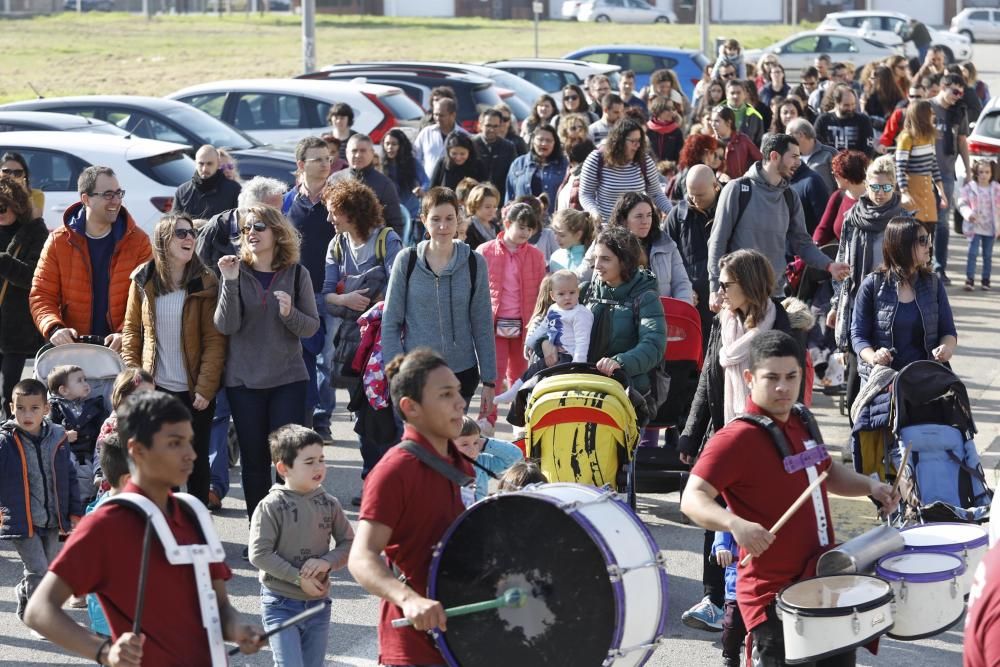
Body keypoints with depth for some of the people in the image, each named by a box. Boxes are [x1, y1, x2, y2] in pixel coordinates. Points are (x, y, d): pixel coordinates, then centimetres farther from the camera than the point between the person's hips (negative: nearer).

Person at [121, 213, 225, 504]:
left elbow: (215, 340, -9)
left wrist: (206, 387, -14)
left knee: (197, 461, 6)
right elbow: (131, 330, 8)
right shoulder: (144, 280, 1)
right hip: (155, 388, 2)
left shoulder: (205, 283, -6)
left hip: (194, 392, -2)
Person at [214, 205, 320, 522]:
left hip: (288, 378, -1)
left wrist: (289, 313, -19)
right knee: (253, 458, 6)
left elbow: (312, 326, 1)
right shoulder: (236, 272, 0)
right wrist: (230, 283, -21)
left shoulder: (296, 274, 0)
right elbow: (225, 326, -10)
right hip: (244, 379, 1)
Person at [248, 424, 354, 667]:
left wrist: (327, 561, -14)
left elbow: (349, 542, 6)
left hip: (318, 604, 5)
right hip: (281, 604, -5)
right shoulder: (271, 506, -12)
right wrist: (298, 578, -17)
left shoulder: (329, 504, 1)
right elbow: (259, 554, -16)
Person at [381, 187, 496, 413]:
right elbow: (390, 323, 1)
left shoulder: (474, 263, 0)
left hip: (462, 372, 1)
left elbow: (483, 326, 5)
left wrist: (489, 380, 3)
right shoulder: (407, 261, -2)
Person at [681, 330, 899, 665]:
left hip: (823, 581, 8)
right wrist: (735, 523, -44)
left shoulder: (803, 423, 7)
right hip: (773, 595, -8)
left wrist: (869, 486, 8)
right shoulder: (736, 438, -18)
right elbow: (693, 498, -26)